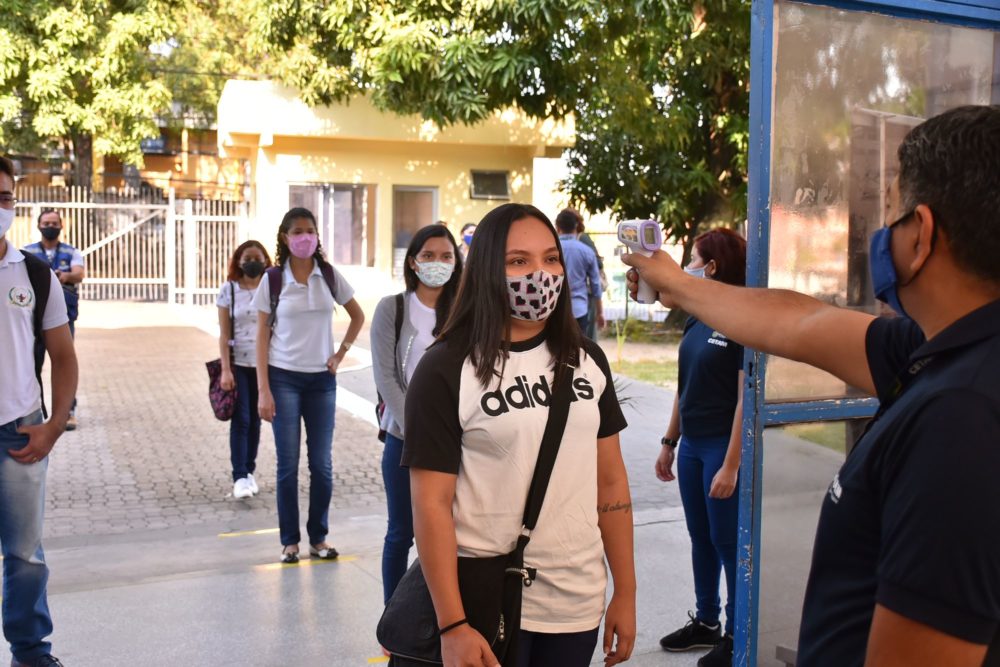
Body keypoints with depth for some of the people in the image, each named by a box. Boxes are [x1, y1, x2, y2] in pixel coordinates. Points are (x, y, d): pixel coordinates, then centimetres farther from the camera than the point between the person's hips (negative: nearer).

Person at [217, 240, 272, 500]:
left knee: (255, 420, 9)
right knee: (241, 420, -4)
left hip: (264, 364, 1)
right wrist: (225, 370, -9)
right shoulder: (228, 290, -2)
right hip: (238, 363, -1)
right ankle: (240, 477, 0)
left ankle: (249, 472, 20)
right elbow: (224, 334, -3)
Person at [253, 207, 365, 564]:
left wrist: (340, 354, 3)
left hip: (322, 379, 2)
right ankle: (290, 540, 15)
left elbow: (357, 316, 16)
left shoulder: (329, 275, 3)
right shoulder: (273, 280, -2)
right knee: (288, 464, 2)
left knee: (322, 464, 5)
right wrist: (263, 390, -8)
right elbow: (262, 335, -2)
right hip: (284, 378, -2)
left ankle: (319, 538, 19)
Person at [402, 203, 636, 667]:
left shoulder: (586, 360, 4)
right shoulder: (446, 370, -11)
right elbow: (431, 503, -12)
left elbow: (611, 480, 8)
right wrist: (452, 626, -15)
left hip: (578, 602, 5)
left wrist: (626, 591, 7)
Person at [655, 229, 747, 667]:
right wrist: (669, 443, 16)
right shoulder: (697, 320, 8)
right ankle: (705, 622, 31)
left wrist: (731, 465, -20)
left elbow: (747, 399, -18)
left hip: (723, 447, -8)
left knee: (728, 542, 3)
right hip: (691, 444, 8)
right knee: (700, 538, 17)